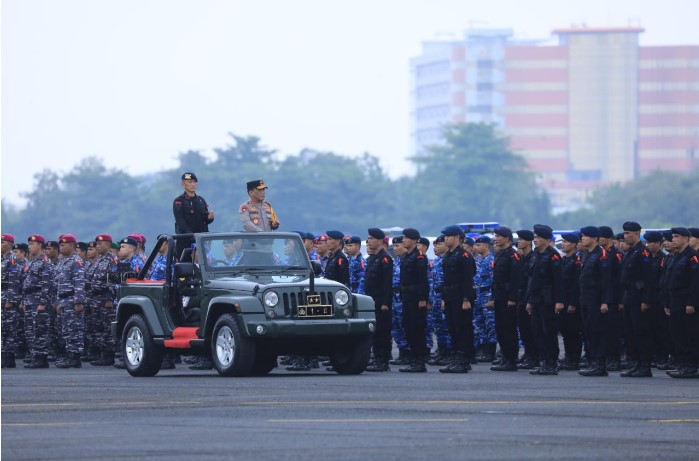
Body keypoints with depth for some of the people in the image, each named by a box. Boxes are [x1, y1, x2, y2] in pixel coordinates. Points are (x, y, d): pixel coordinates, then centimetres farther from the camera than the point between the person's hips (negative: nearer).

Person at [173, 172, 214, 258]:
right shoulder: (178, 201, -1)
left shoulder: (201, 200, 18)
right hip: (185, 240, -5)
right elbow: (180, 222, -11)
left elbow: (205, 221, 18)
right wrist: (190, 235, -24)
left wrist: (209, 218, -7)